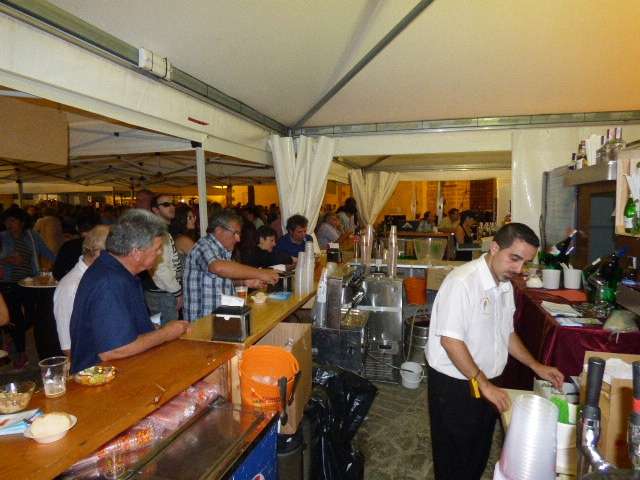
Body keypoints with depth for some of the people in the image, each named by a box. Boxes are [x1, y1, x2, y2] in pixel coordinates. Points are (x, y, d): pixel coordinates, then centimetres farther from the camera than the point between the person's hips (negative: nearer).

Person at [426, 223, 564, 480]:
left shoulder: (505, 284, 4)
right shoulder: (462, 281, -24)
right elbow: (450, 340, -26)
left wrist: (536, 366, 8)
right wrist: (484, 384, -22)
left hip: (487, 385, 8)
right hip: (454, 385, -8)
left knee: (479, 454, 23)